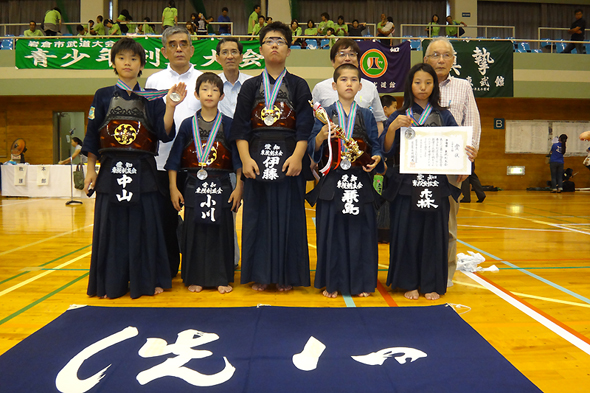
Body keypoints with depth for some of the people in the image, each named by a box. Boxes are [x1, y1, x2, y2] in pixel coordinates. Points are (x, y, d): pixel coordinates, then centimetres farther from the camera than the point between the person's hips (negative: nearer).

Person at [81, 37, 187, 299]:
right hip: (111, 170, 0)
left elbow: (164, 134, -4)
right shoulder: (103, 96, 8)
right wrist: (91, 169, 3)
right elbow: (92, 135, 8)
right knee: (112, 226, 4)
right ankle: (111, 283, 16)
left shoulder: (152, 99, 7)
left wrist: (170, 106, -17)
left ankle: (148, 280, 15)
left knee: (145, 226, 2)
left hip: (143, 171, 0)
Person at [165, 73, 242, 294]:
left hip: (221, 186, -1)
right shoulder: (188, 125, 5)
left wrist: (239, 187, -4)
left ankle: (222, 278, 15)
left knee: (221, 231, 4)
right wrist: (173, 187, 1)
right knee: (194, 232, 5)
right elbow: (174, 159, 6)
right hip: (194, 186, 1)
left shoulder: (228, 124, 3)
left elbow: (238, 159, 2)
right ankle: (195, 278, 18)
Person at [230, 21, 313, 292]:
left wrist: (297, 156, -13)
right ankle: (261, 274, 14)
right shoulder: (250, 86, 11)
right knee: (259, 213, 3)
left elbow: (305, 126, 0)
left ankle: (286, 274, 12)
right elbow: (240, 127, 5)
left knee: (288, 213, 1)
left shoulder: (298, 85, 8)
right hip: (257, 156, 1)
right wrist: (245, 158, -7)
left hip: (289, 156, -1)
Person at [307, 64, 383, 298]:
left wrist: (376, 158, -11)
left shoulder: (366, 116, 10)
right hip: (332, 181, -1)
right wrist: (321, 135, -17)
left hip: (360, 181, 1)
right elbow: (312, 149, 2)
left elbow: (375, 145, 9)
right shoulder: (325, 114, 6)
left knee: (360, 231, 4)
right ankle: (332, 283, 15)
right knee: (332, 231, 2)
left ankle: (361, 282, 17)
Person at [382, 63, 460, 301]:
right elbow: (387, 150, -2)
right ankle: (409, 283, 12)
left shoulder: (444, 116, 12)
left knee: (434, 232, 3)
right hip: (406, 185, -1)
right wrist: (393, 128, -18)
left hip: (436, 184, 1)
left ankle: (432, 284, 15)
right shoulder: (400, 116, 8)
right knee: (407, 232, -1)